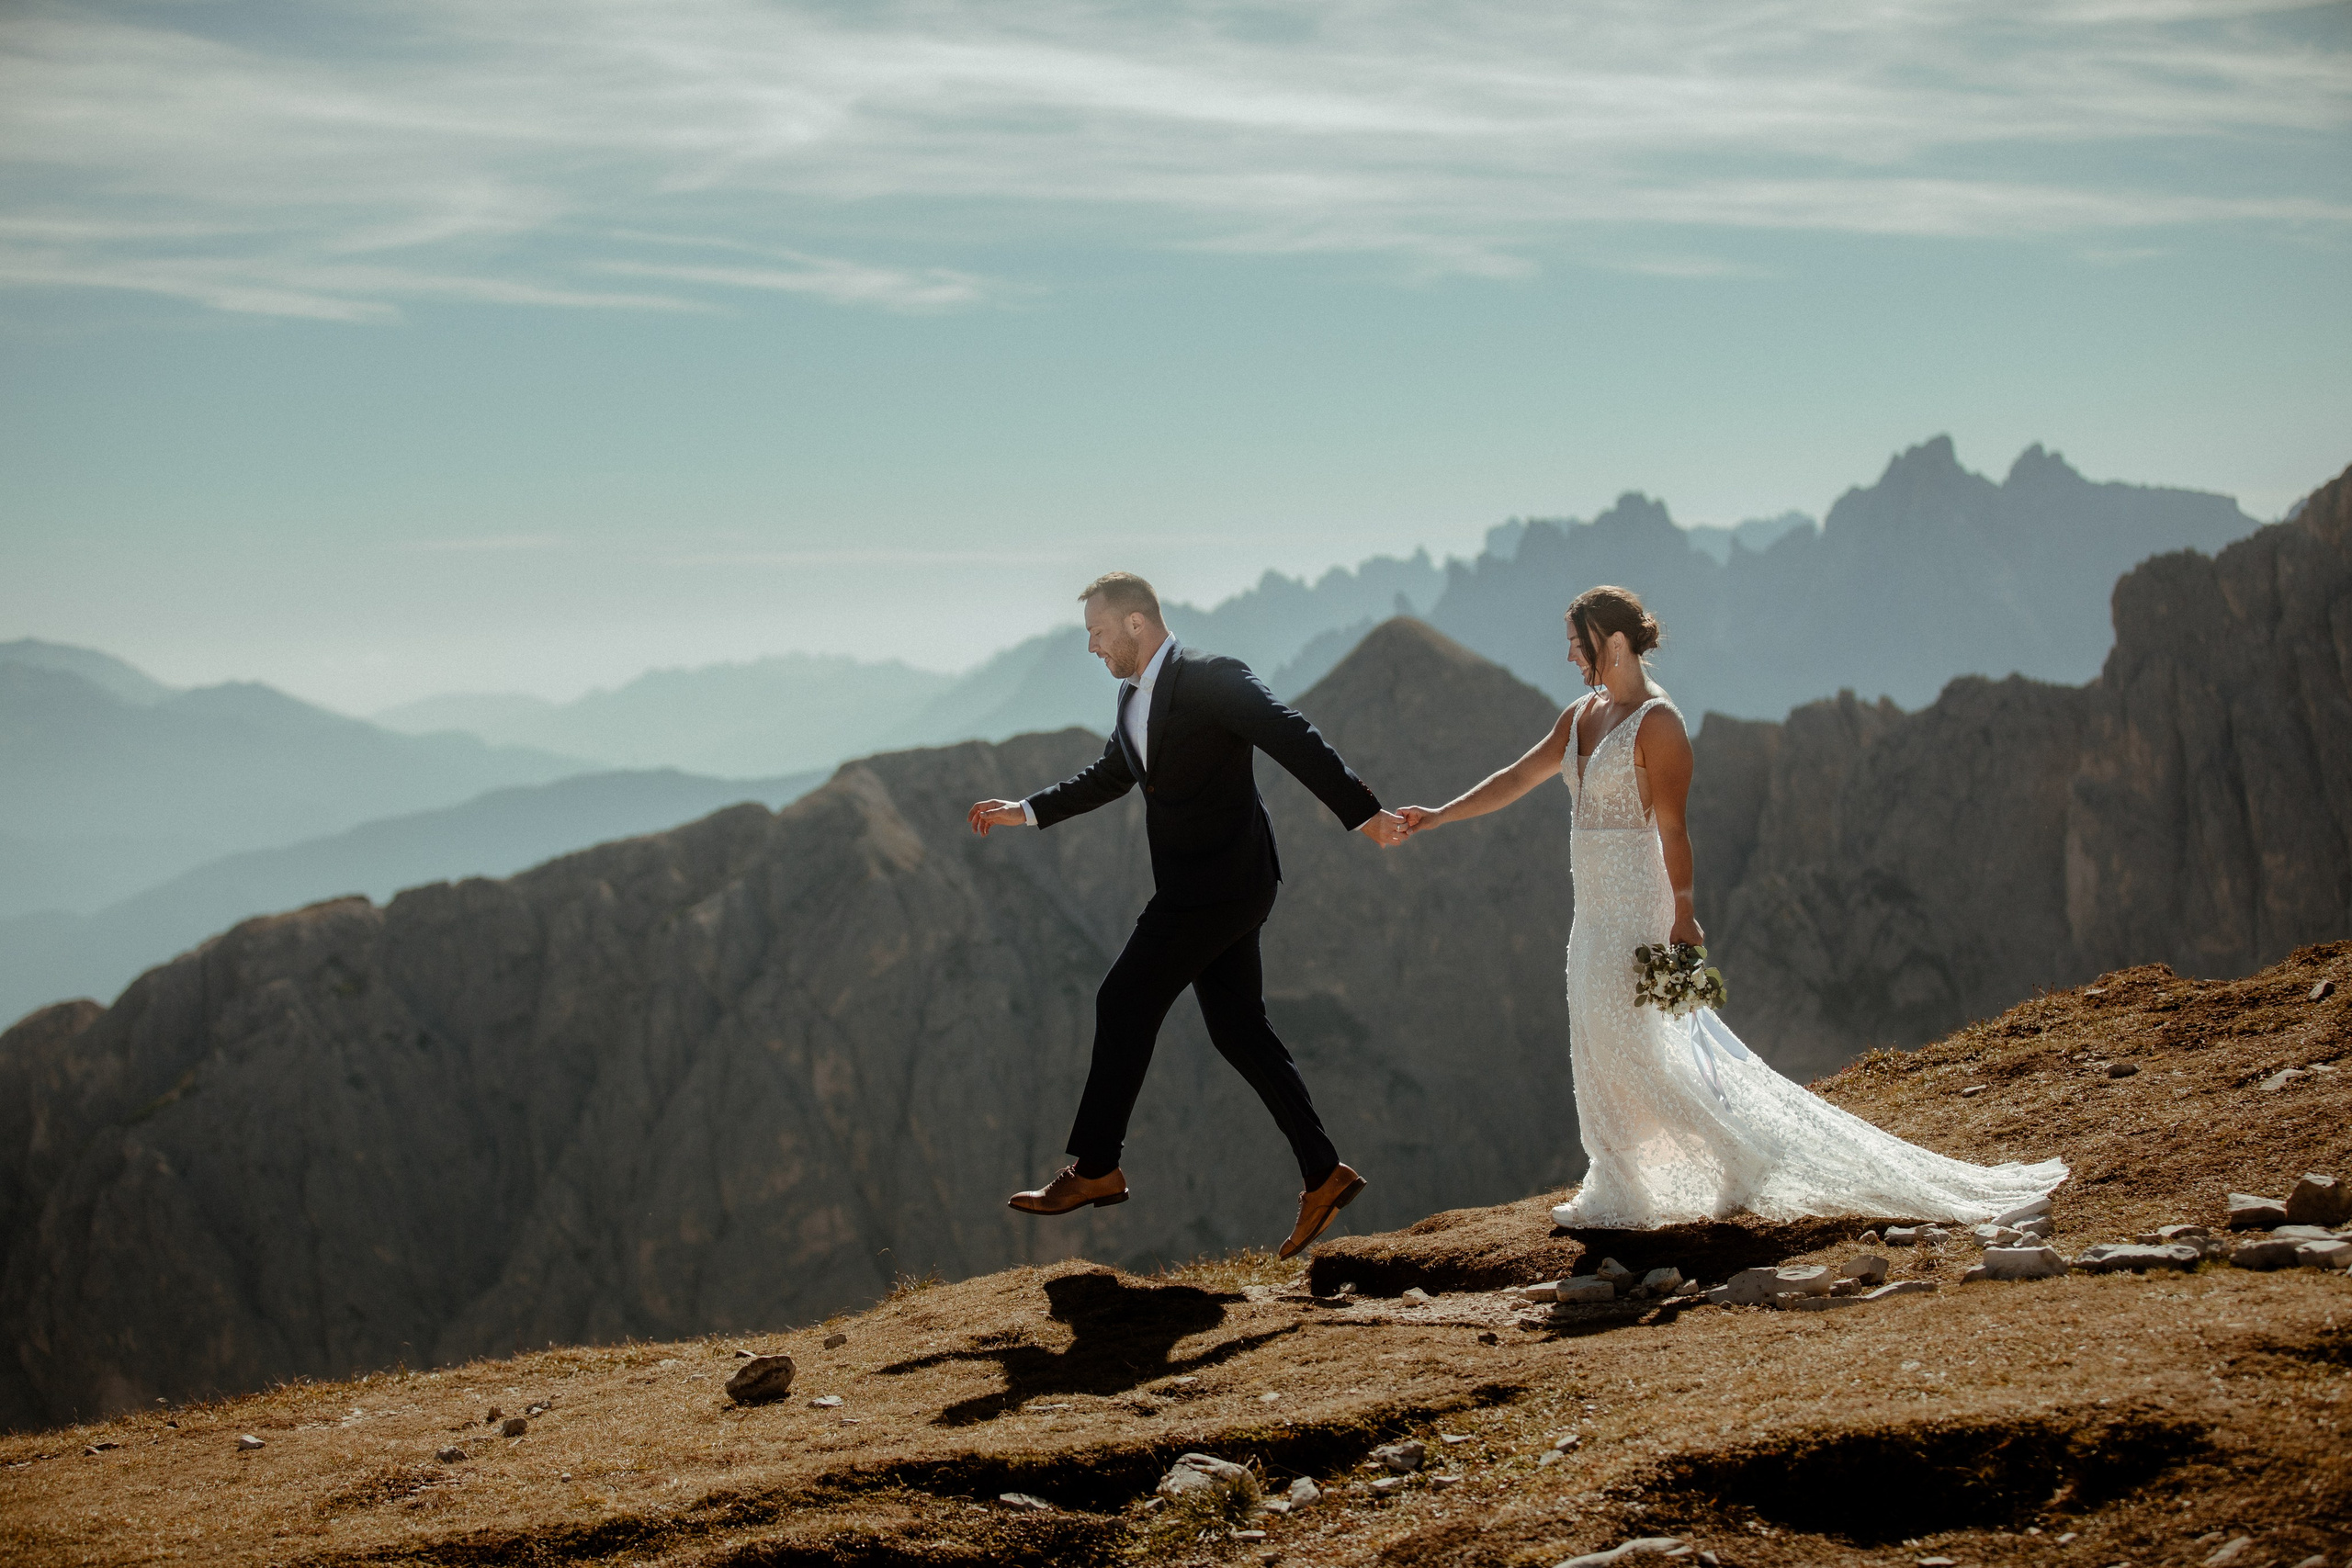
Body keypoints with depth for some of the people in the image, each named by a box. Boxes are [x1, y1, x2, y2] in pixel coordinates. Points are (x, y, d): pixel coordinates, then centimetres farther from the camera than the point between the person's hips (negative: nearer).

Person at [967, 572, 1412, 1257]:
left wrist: (1363, 812, -26)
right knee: (1238, 1028, 8)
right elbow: (1108, 776, 28)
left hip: (1221, 882, -9)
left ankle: (1094, 1168, 0)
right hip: (1196, 886, 9)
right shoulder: (1134, 697, 14)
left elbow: (1296, 742, -20)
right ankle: (1323, 1175, 11)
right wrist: (1026, 811, 22)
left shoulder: (1213, 679, -14)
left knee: (1126, 1003, -7)